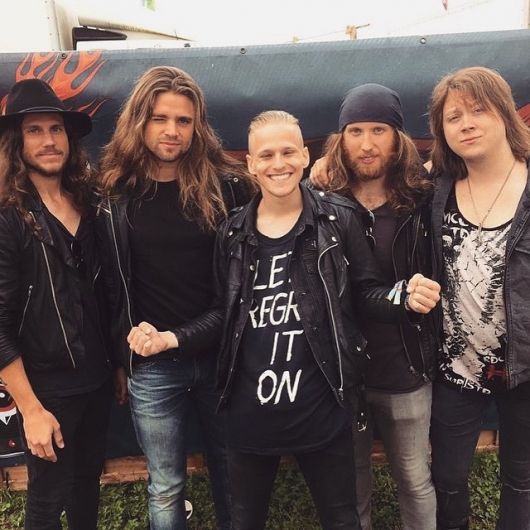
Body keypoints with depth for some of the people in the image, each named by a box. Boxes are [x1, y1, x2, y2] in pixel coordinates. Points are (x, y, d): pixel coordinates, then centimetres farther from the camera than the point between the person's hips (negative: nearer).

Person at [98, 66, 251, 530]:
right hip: (152, 366, 1)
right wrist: (128, 342, -2)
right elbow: (109, 281, 5)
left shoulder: (225, 184, -3)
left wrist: (180, 336, -7)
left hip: (222, 356, 0)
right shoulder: (117, 193, 0)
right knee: (165, 488, 14)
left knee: (231, 472, 17)